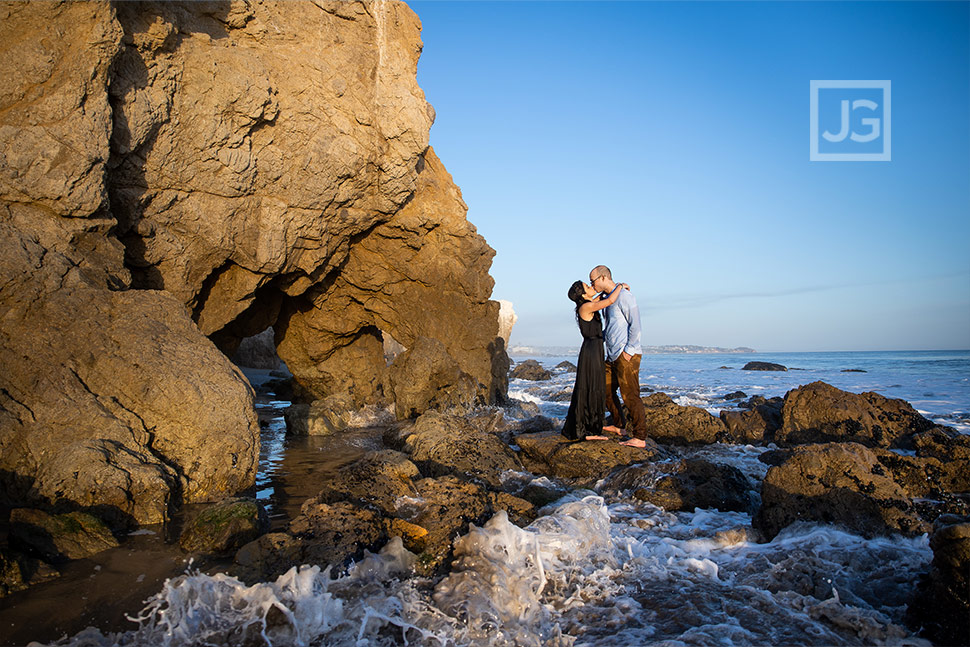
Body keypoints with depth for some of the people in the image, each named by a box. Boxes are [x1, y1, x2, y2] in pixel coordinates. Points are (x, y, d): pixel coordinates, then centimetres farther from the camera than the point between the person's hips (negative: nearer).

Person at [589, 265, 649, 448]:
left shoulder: (624, 295, -11)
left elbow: (635, 324, -16)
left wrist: (628, 351, -18)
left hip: (627, 356, -10)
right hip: (612, 355, 10)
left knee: (630, 395, -9)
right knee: (605, 390, 16)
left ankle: (640, 437, -4)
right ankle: (619, 425, 31)